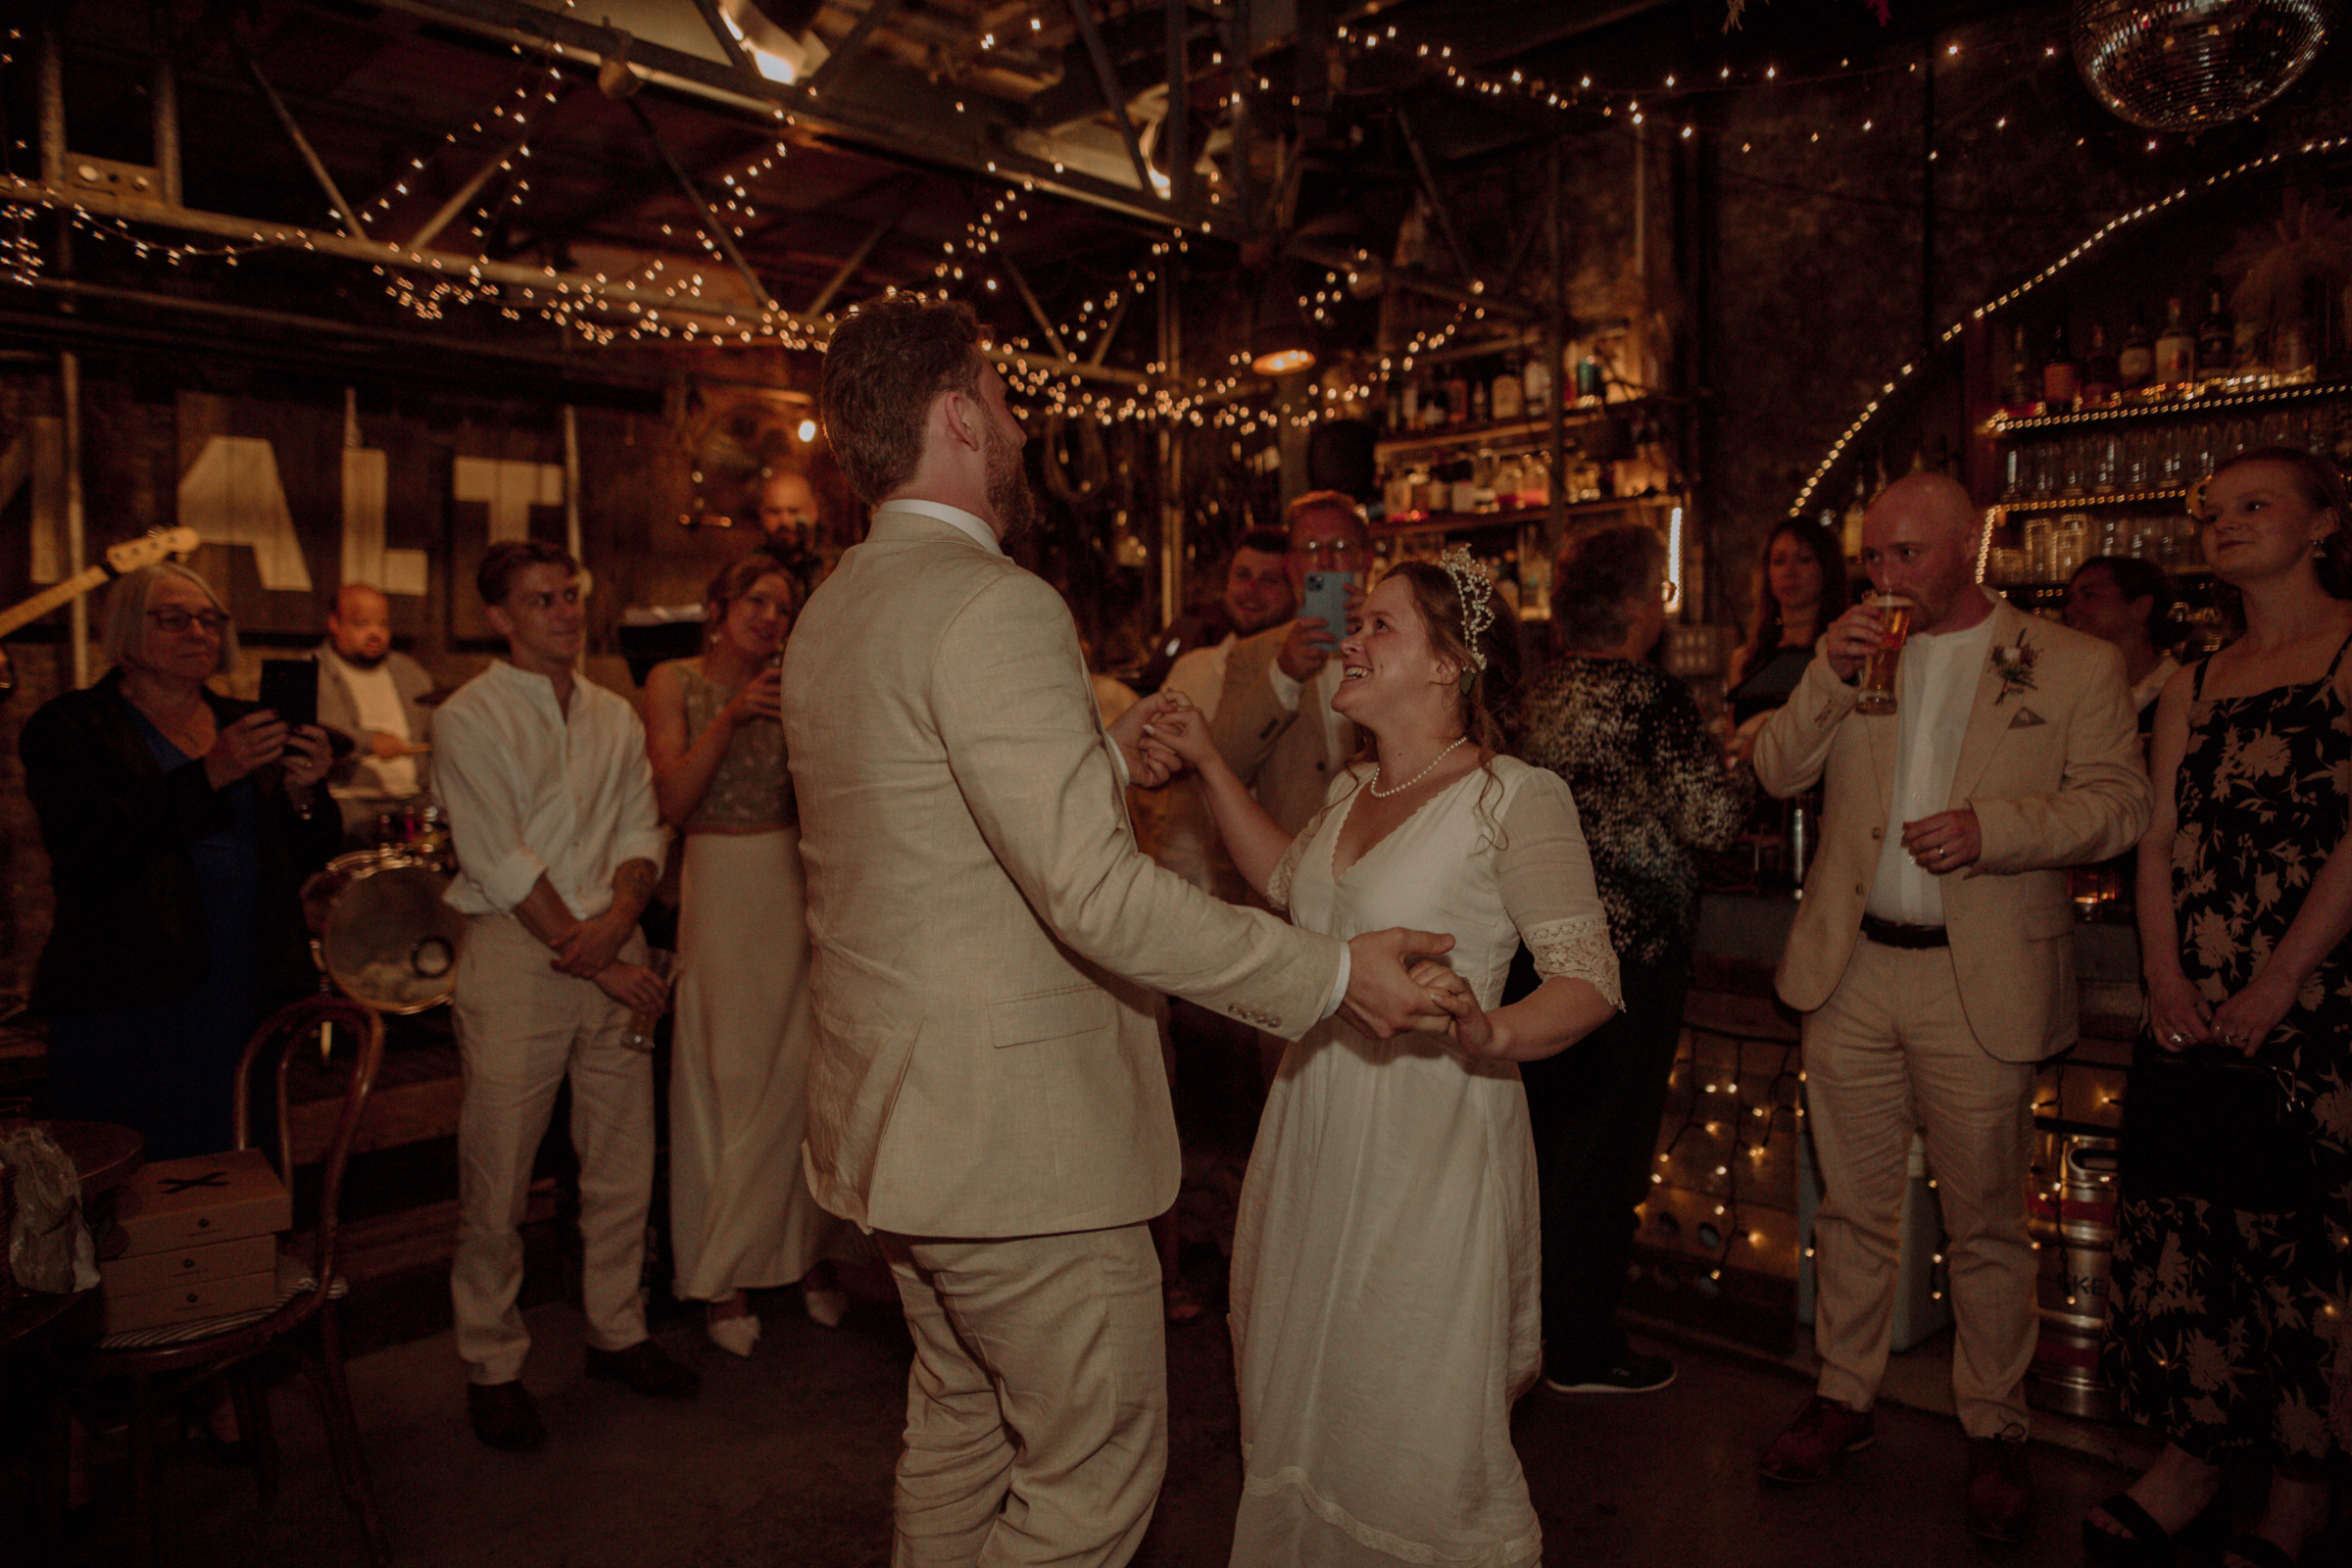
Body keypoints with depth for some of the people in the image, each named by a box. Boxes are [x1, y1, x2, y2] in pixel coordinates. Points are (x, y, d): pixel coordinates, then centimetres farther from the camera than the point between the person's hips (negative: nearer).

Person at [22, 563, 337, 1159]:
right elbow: (85, 848, -15)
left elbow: (303, 861, 11)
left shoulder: (244, 724, 14)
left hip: (252, 995, 4)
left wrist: (302, 793, -10)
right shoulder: (68, 728, 2)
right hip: (133, 1002, -4)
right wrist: (209, 774, -21)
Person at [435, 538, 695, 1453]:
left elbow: (642, 833, 8)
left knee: (624, 1164, 11)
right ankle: (492, 1367, 19)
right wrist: (590, 959, -12)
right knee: (497, 1180, 2)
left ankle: (617, 1333, 28)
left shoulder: (615, 717, 13)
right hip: (516, 958, -5)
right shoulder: (469, 719, -4)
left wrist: (615, 922, -11)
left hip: (614, 954, 5)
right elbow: (503, 863, -10)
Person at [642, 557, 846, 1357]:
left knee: (797, 1076, 6)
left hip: (795, 887, 2)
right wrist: (729, 720, -19)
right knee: (724, 1080, 5)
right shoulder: (675, 681, 2)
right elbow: (672, 800, -8)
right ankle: (723, 1274, 18)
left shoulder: (792, 687, 7)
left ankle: (806, 1247, 24)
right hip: (719, 891, -2)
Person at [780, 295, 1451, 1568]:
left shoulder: (831, 612, 10)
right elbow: (1098, 896, -27)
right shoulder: (993, 608, -21)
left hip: (898, 1110, 10)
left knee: (958, 1426, 25)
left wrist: (1100, 762, 21)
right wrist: (1333, 973, -19)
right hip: (1014, 1128, -10)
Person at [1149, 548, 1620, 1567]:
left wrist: (1494, 1034, -37)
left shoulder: (1517, 798, -14)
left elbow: (1589, 978, -17)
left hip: (1432, 1141, -7)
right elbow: (1289, 882, 27)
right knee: (1300, 1396, 21)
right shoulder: (1351, 790, 9)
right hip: (1317, 1131, 7)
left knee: (1417, 1431, 6)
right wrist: (1209, 765, 23)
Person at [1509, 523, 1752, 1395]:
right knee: (1606, 1150, 5)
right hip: (1629, 949, -7)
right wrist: (1738, 770, 1)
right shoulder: (1656, 700, -17)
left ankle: (1532, 1317, 34)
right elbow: (1713, 820, -18)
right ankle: (1582, 1348, 17)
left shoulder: (1538, 698, 5)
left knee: (1545, 1133, 19)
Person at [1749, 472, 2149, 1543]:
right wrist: (1828, 677, -10)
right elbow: (1776, 772, 5)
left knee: (1985, 1223, 7)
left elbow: (2120, 801, -3)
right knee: (1851, 1206, 13)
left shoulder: (2075, 668, 1)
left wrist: (1991, 826, -19)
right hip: (1851, 972, 3)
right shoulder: (1855, 659, 10)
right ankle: (1843, 1396, 28)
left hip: (1982, 984, -3)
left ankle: (1994, 1433, 25)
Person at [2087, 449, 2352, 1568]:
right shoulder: (2194, 682, 16)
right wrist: (2165, 976, -3)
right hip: (2191, 1013, 5)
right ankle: (2191, 1457, 20)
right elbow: (2160, 837, 10)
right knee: (2182, 1224, 6)